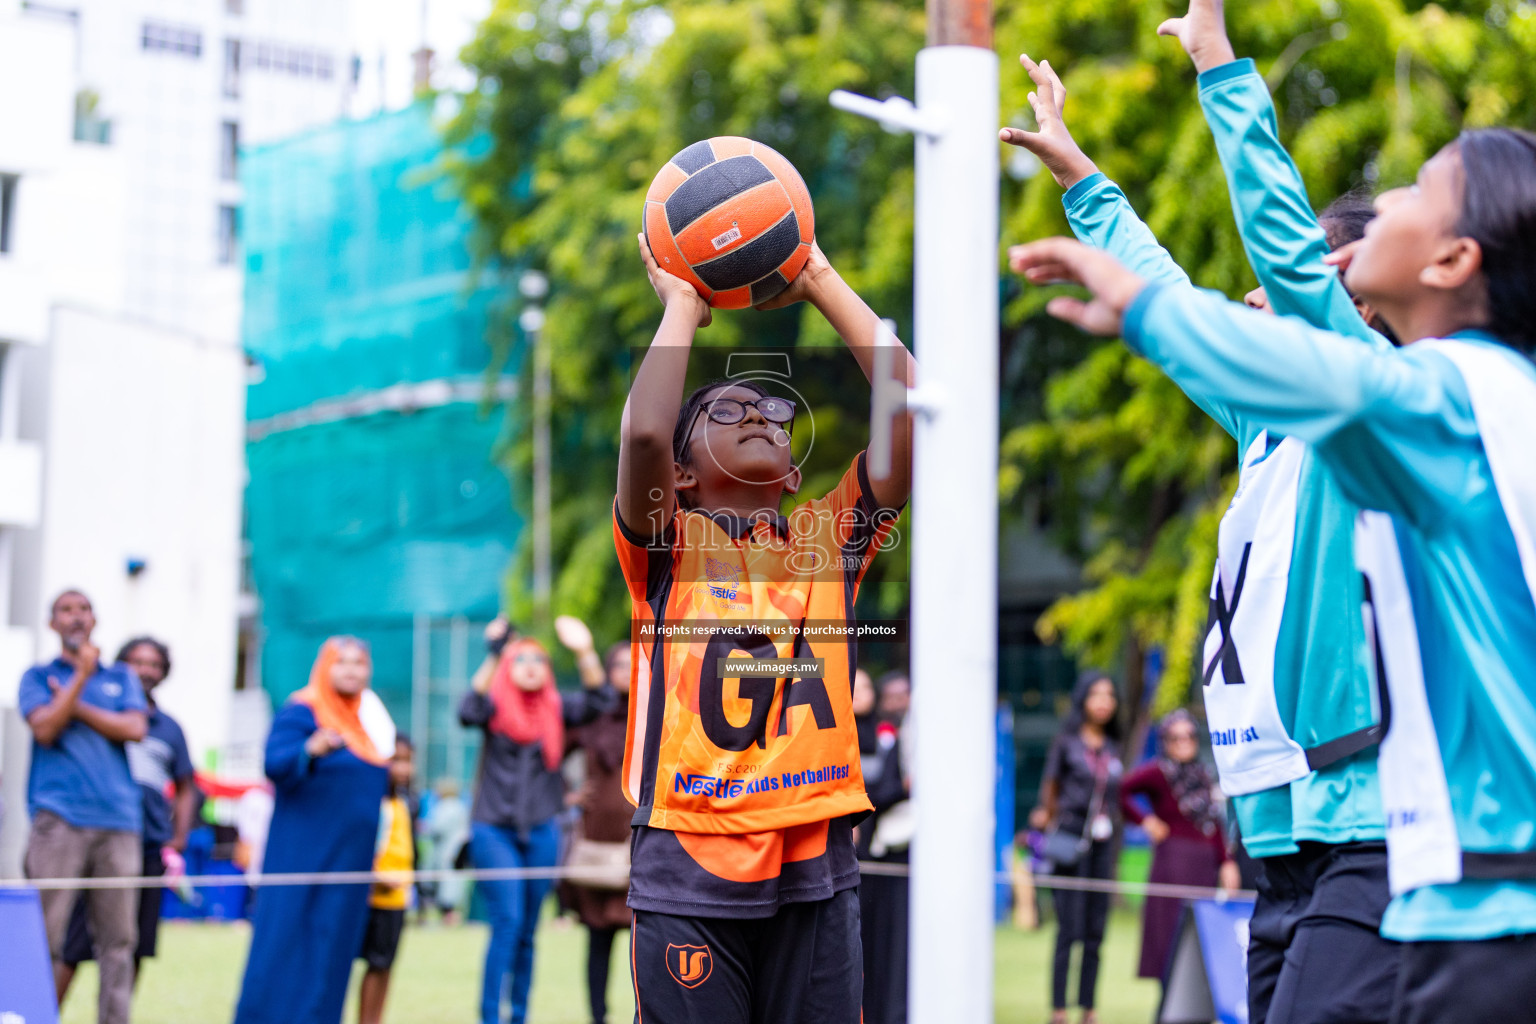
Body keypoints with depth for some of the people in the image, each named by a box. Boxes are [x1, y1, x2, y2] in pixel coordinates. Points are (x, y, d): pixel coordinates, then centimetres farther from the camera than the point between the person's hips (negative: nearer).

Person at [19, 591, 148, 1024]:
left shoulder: (121, 677, 18)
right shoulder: (38, 676, 13)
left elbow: (135, 729, 2)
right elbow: (44, 728, -4)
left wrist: (74, 704, 0)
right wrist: (82, 674, -5)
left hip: (118, 819, 2)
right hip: (60, 819, -2)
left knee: (118, 938, 0)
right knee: (46, 935, -9)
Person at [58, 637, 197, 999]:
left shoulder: (169, 729, 14)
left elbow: (185, 789, 19)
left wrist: (179, 840, 7)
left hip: (151, 847, 4)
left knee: (134, 948, 6)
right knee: (71, 945, -8)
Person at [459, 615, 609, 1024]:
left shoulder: (556, 709, 8)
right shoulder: (495, 706, 0)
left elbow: (593, 699, -7)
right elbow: (468, 713, -21)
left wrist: (584, 651, -23)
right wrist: (493, 656, -32)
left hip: (541, 832, 3)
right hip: (494, 829, -3)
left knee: (527, 931, 9)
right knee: (508, 921, -15)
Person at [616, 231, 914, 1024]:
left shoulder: (829, 539, 13)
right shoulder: (668, 547, 5)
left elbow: (916, 411, 2)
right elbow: (642, 435, -15)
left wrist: (821, 283, 6)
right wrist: (681, 306, -1)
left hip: (817, 870, 3)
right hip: (690, 872, -3)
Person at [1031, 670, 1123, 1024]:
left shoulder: (1112, 748, 13)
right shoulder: (1066, 741, 0)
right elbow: (1050, 787, 7)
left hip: (1103, 843, 4)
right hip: (1071, 841, -4)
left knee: (1096, 931, 3)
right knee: (1069, 929, -7)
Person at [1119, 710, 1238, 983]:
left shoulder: (1201, 775, 14)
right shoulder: (1159, 772, -5)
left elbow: (1215, 824, 16)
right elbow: (1118, 791, -14)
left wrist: (1226, 862, 7)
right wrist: (1145, 821, -7)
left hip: (1205, 868, 6)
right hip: (1174, 863, -6)